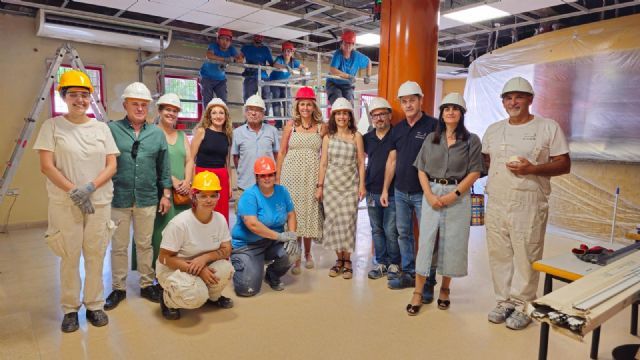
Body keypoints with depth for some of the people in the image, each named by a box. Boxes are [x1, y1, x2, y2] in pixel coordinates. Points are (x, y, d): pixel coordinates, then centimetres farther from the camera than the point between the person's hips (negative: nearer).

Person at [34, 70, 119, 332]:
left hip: (99, 202, 2)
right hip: (64, 204, -2)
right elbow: (46, 166, -6)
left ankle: (94, 305, 21)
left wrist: (89, 187, -13)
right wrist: (73, 192, -15)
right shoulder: (52, 126, 0)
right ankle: (70, 309, 20)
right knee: (70, 257, 5)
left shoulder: (101, 128, 6)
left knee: (95, 256, 7)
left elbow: (111, 165, 2)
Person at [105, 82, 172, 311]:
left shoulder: (157, 134, 7)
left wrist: (166, 193, 6)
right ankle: (118, 288, 25)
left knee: (145, 244, 13)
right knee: (119, 246, 10)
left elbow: (164, 167, 9)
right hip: (118, 199, -2)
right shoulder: (111, 129, -2)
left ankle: (147, 285, 26)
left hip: (148, 199, 2)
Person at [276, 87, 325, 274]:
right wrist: (277, 178, 3)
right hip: (292, 175, 0)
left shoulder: (321, 127, 6)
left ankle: (307, 253, 28)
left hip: (312, 176, 1)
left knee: (309, 213, 7)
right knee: (293, 213, 0)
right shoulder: (291, 125, 5)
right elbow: (281, 153, 6)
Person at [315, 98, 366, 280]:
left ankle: (347, 260, 12)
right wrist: (319, 186, 4)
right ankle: (339, 259, 16)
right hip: (331, 184, 2)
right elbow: (323, 164, 8)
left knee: (348, 222, -3)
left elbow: (361, 163, 2)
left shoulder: (356, 136, 2)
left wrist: (362, 185, -4)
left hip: (350, 185, -2)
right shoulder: (328, 137, 7)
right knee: (333, 221, 3)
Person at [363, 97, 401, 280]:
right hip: (372, 192, 5)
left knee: (391, 231, 2)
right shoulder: (367, 138, 7)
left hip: (392, 193, -5)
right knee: (376, 230, 13)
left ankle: (394, 263, 19)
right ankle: (381, 262, 26)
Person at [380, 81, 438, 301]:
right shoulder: (398, 129, 10)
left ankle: (428, 283, 12)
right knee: (403, 234, 14)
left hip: (423, 193, -6)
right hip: (400, 192, 6)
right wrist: (385, 189, 10)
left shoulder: (433, 126, -7)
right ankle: (408, 274, 28)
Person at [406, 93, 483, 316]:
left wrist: (453, 195, -14)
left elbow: (474, 172, -4)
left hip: (458, 196, -1)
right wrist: (429, 195, -9)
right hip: (431, 194, 1)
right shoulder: (431, 138, 8)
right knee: (426, 240, -1)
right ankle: (418, 292, 5)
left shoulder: (471, 140, 1)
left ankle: (445, 289, 23)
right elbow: (421, 170, 5)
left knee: (452, 243, 5)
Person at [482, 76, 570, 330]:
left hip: (529, 204, -4)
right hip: (496, 203, 4)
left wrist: (531, 169, -16)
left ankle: (522, 305, 16)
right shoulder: (493, 130, 13)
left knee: (526, 256, 1)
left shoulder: (548, 127, 0)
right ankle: (504, 301, 23)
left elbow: (564, 165, -2)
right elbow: (484, 160, 22)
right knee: (499, 255, 9)